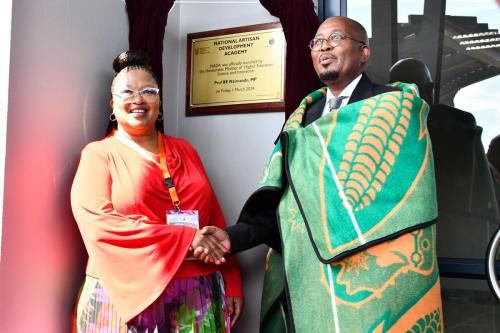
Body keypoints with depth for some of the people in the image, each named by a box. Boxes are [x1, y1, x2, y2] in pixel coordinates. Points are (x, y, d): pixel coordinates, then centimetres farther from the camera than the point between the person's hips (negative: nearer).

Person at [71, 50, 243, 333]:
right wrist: (186, 239, -17)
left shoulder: (184, 151, 11)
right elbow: (98, 223, -14)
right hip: (127, 297, -3)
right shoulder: (99, 154, 0)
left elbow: (214, 219, 9)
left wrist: (232, 283, 2)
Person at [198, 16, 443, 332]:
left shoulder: (397, 106, -3)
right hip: (304, 274, 4)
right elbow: (280, 199, 2)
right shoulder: (304, 118, 10)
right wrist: (234, 236, -14)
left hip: (372, 274, -4)